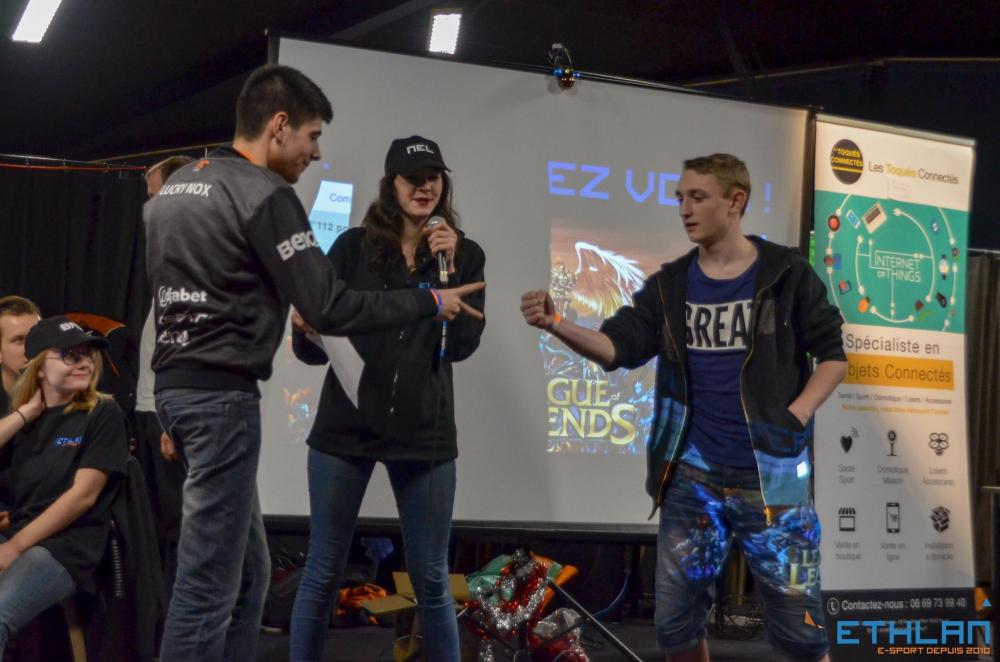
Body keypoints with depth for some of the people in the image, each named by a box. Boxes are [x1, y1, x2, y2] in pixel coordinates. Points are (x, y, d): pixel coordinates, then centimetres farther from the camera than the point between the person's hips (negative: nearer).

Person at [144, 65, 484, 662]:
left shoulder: (175, 188, 16)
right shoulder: (263, 194, -12)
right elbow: (330, 309, -16)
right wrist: (430, 301, -6)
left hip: (176, 383, 10)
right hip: (221, 393, -10)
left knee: (246, 571, 14)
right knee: (210, 583, -8)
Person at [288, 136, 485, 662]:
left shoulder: (464, 255, 4)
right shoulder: (354, 246, 3)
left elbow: (462, 345, -6)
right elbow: (315, 345, 4)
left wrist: (447, 271, -15)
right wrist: (304, 332, -19)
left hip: (424, 432, 0)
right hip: (346, 425, 0)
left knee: (431, 579, 7)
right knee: (322, 573, 5)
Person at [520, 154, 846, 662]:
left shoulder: (786, 273, -4)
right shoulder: (669, 285, 5)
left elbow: (832, 354, 2)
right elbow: (618, 346, -7)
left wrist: (796, 416, -11)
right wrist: (556, 325, -25)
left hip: (772, 474, -3)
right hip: (693, 476, 3)